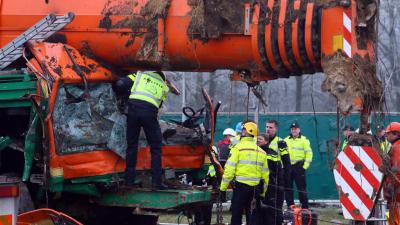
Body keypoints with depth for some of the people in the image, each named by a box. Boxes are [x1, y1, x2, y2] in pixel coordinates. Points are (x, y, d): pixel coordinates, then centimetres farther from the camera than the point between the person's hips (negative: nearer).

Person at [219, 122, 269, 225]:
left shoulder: (238, 148, -6)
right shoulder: (261, 151, 11)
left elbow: (229, 169, -11)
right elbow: (265, 174, 14)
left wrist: (223, 188, -6)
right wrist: (262, 193, 21)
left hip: (241, 186, -5)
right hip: (256, 188, 5)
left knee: (236, 216, -1)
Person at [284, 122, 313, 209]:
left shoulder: (304, 140, 2)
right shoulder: (286, 140, 14)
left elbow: (309, 153, -3)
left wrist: (305, 166, -10)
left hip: (299, 166, -4)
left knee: (301, 188, -5)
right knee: (288, 188, 6)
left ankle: (305, 207, -2)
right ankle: (290, 206, 14)